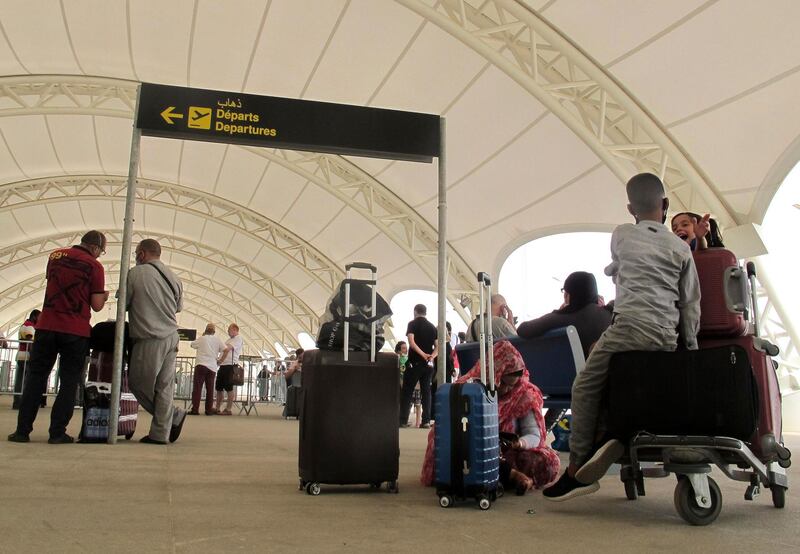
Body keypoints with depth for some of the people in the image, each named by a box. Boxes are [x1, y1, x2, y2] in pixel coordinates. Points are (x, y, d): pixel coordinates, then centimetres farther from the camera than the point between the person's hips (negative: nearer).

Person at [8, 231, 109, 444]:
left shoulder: (55, 256, 10)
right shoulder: (94, 266, -5)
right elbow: (96, 305, -5)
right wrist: (104, 296, 15)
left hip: (46, 326, 4)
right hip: (76, 331, -3)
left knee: (35, 378, 9)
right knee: (69, 382, 4)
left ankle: (22, 430, 8)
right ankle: (57, 432, 2)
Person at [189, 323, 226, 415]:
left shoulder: (202, 339, 3)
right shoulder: (218, 339, 6)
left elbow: (192, 344, 19)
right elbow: (225, 350, 1)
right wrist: (220, 359, 17)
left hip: (201, 365, -2)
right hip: (212, 367, 2)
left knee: (197, 387, -1)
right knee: (210, 389, 8)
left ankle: (195, 409, -5)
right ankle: (209, 409, 8)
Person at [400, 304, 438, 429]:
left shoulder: (412, 324, -2)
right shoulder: (432, 327, 11)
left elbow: (411, 343, -16)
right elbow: (437, 346, 5)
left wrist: (423, 354, -18)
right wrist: (432, 356, -9)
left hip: (414, 363, -4)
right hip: (428, 364, 4)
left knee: (407, 392, 3)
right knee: (426, 391, 7)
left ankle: (403, 420, 1)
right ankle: (426, 420, 2)